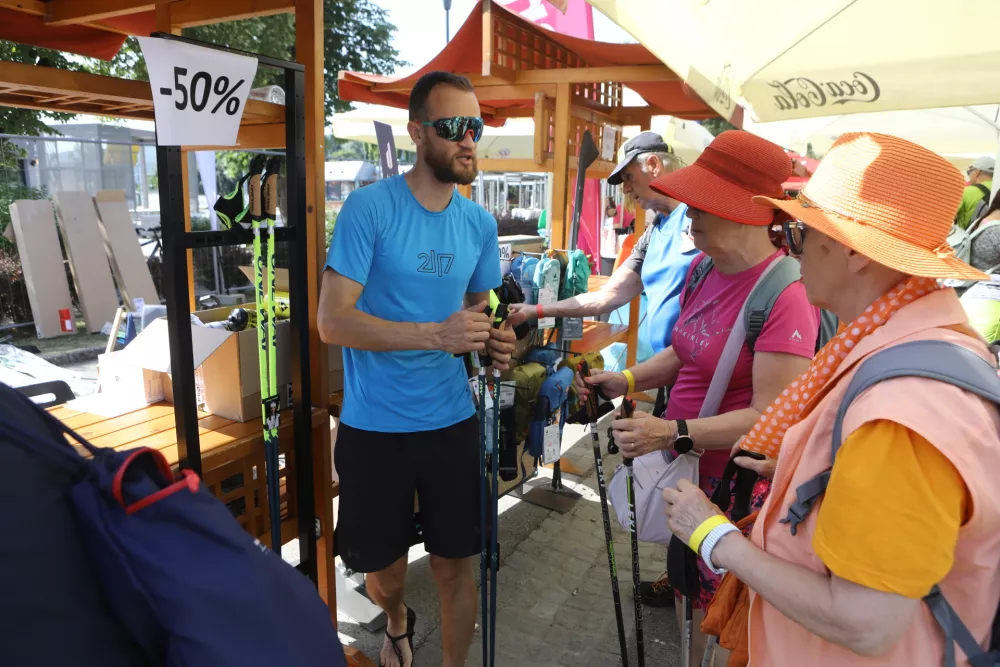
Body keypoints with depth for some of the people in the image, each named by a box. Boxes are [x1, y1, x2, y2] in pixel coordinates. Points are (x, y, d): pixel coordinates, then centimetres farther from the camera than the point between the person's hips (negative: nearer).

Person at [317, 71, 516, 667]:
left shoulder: (480, 222, 2)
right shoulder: (369, 206, -13)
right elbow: (332, 321, -18)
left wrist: (493, 342, -7)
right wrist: (437, 334, -27)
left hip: (453, 421, 3)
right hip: (374, 427, -3)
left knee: (456, 566, 11)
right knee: (385, 571, 16)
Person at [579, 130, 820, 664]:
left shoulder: (785, 294, -24)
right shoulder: (703, 268, 2)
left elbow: (770, 416, -24)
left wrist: (672, 433, -29)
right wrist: (626, 380, 0)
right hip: (685, 466, 8)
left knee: (713, 607, 12)